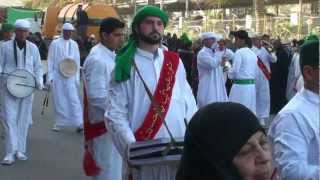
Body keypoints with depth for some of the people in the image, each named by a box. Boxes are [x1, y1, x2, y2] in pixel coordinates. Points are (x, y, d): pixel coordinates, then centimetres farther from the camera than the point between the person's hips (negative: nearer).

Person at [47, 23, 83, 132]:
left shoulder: (74, 44, 6)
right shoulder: (55, 44, -2)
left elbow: (77, 61, 10)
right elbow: (50, 61, 0)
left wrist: (77, 77, 5)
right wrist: (50, 77, -4)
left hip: (70, 76, 1)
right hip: (57, 76, -1)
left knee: (73, 99, -4)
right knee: (58, 100, 4)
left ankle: (78, 123, -5)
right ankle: (58, 123, 14)